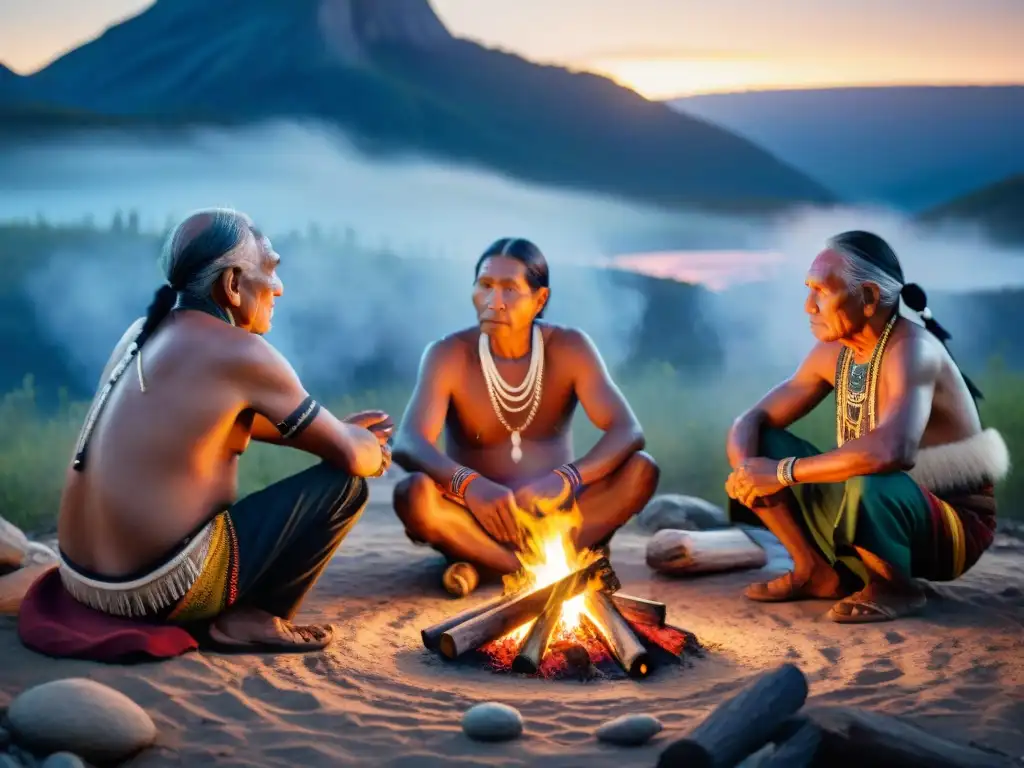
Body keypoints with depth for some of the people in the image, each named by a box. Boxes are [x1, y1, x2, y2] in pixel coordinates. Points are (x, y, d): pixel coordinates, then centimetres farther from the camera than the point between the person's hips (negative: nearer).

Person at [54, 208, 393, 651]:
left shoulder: (145, 331, 11)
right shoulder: (240, 350, -12)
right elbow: (350, 457, -5)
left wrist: (339, 430, 27)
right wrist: (375, 452, 19)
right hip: (162, 590, -8)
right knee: (345, 485, 0)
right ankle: (248, 619, 2)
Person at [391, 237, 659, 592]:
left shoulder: (569, 348, -8)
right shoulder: (448, 355, -12)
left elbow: (629, 431, -20)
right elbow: (407, 444, -27)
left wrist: (566, 479, -40)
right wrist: (468, 484, -48)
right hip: (478, 516, -1)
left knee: (641, 469, -24)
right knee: (414, 493, -32)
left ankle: (481, 562, -27)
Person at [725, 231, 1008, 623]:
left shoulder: (912, 349, -25)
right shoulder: (833, 352, -1)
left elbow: (892, 451, -43)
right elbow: (752, 421, 3)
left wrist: (783, 472, -35)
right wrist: (747, 471, -21)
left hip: (952, 526, -7)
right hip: (871, 504, 7)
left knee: (865, 485, -39)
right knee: (760, 448, -3)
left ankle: (896, 585, -10)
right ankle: (817, 571, 5)